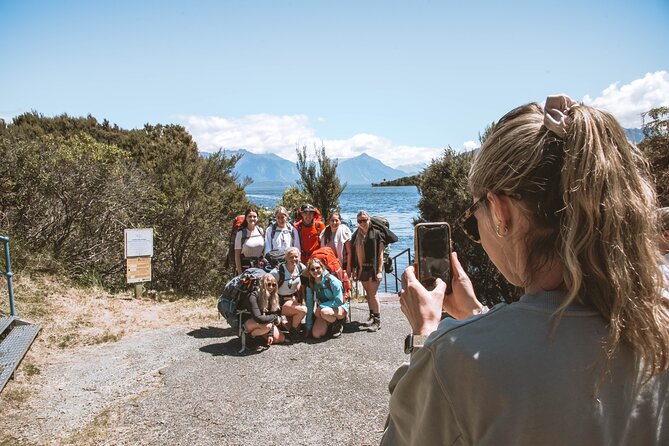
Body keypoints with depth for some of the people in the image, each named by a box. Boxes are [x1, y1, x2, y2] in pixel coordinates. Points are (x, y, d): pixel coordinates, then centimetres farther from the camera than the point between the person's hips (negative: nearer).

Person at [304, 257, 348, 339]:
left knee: (324, 312, -37)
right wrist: (308, 327, -3)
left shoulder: (331, 280, -20)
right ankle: (329, 323, 16)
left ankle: (338, 323, -5)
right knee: (316, 334, -16)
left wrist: (320, 306, -23)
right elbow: (309, 305, -1)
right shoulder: (310, 285, -4)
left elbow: (339, 301, -21)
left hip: (339, 308, -5)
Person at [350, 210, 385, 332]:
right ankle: (372, 316, 24)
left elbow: (380, 254, -7)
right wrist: (354, 270, 8)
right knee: (368, 293, 12)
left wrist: (379, 270, -12)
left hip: (373, 268, -5)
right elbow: (353, 254, 11)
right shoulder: (356, 235, 9)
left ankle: (377, 321, 0)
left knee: (373, 294, -7)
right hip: (362, 268, 5)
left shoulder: (376, 233, -4)